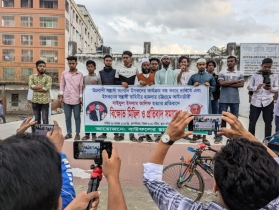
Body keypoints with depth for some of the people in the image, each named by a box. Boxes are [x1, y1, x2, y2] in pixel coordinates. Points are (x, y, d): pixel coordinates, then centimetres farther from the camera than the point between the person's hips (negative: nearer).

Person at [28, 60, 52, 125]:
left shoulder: (48, 78, 1)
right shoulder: (32, 77, 7)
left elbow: (47, 88, -14)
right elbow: (31, 86, -9)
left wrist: (36, 88, -10)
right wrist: (42, 86, -13)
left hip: (45, 101, -2)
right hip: (35, 101, 2)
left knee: (45, 119, 1)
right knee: (37, 119, 12)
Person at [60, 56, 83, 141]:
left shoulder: (80, 74, 1)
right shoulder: (64, 73, 6)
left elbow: (81, 86, 1)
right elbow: (62, 85, 8)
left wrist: (81, 98, -3)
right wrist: (61, 96, 4)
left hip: (76, 99, -2)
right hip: (66, 99, 2)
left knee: (77, 117, 5)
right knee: (67, 117, 9)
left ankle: (77, 134, 13)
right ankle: (69, 133, 20)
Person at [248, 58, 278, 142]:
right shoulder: (255, 75, 4)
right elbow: (249, 87, 3)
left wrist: (270, 88, -19)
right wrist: (256, 87, -17)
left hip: (268, 102, 1)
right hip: (256, 101, 0)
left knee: (268, 122, 6)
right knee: (252, 122, 3)